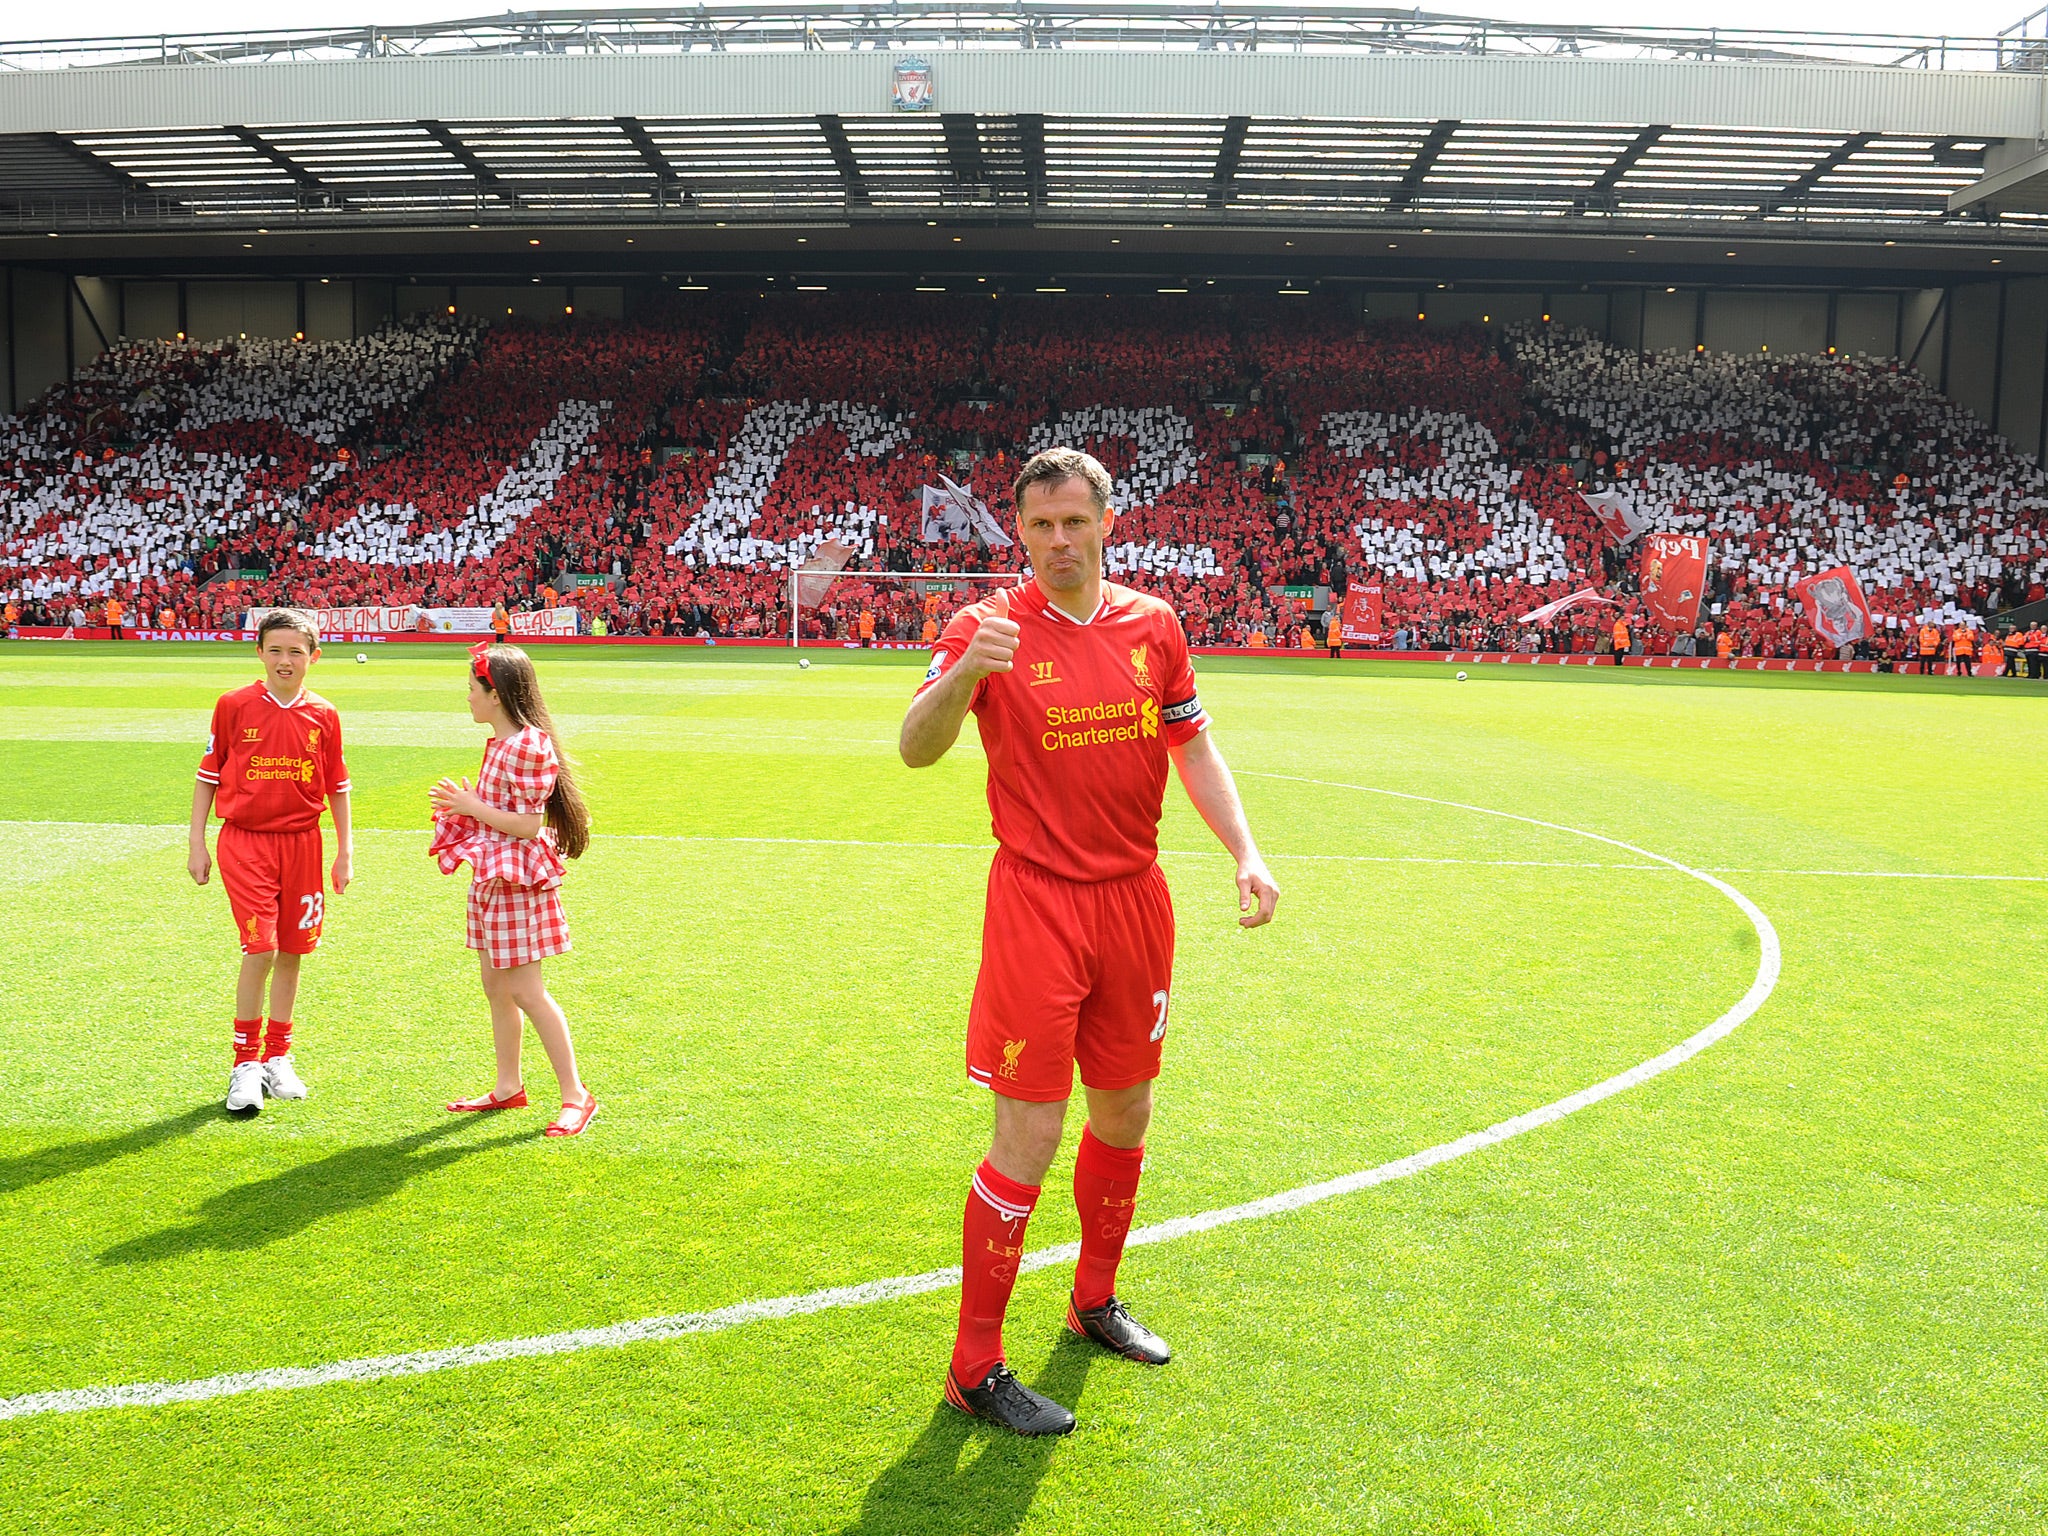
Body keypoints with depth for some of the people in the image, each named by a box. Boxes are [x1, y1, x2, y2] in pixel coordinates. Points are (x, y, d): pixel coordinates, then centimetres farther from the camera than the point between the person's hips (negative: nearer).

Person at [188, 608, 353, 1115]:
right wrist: (197, 843, 2)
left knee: (291, 952, 8)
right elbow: (208, 776, 4)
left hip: (302, 844, 3)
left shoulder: (323, 715, 3)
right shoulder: (234, 706, -3)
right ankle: (246, 1063, 4)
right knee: (260, 950, -11)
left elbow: (337, 787, 11)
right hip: (245, 842, -3)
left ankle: (277, 1056, 24)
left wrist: (345, 852, 9)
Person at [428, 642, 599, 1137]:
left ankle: (575, 1094, 0)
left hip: (517, 882, -10)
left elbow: (527, 824, -21)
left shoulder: (527, 745, -19)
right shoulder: (499, 744, 11)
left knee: (525, 991, -6)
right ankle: (508, 1087, 26)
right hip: (491, 879, 10)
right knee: (495, 986, 15)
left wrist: (471, 806, -15)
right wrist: (464, 806, 8)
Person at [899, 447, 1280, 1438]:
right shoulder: (990, 627, -8)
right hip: (1037, 904, -5)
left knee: (1124, 1114, 16)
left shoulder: (1151, 623, 6)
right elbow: (916, 750, -21)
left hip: (1135, 900, 5)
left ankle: (1095, 1301, 38)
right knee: (1028, 1140, -6)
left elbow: (1193, 745, 14)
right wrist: (962, 675, -41)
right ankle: (974, 1367, 9)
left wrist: (1244, 853, 1)